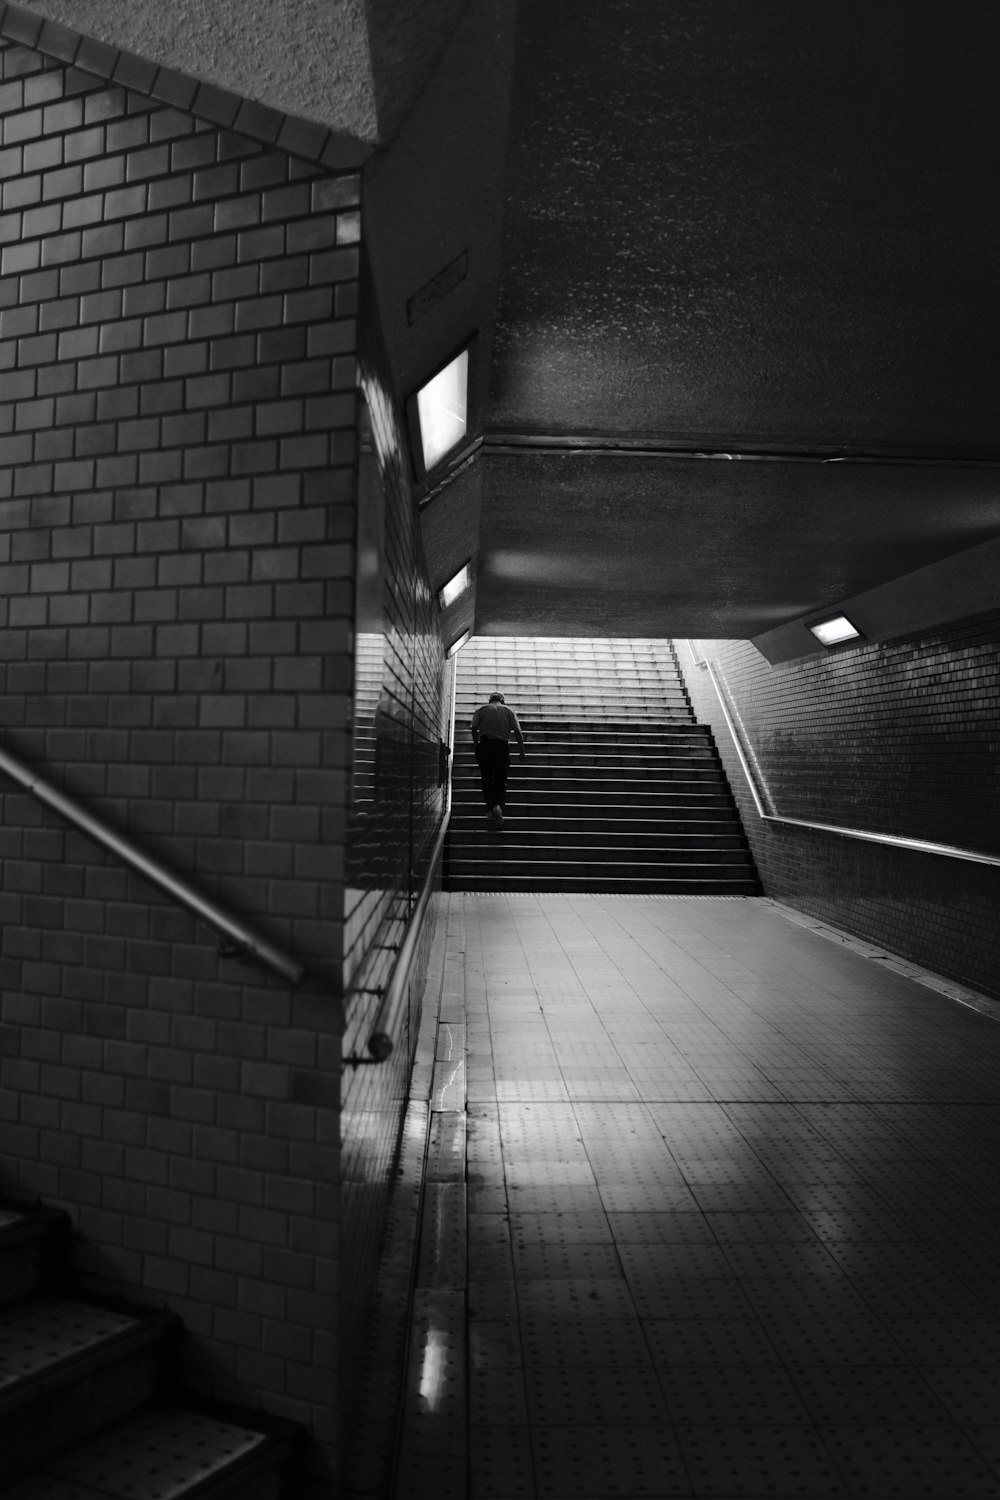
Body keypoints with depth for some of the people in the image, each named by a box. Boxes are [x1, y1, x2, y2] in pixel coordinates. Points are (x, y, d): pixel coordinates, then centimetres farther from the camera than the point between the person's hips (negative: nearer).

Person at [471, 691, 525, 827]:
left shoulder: (481, 710, 12)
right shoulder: (509, 711, 13)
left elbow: (474, 728, 0)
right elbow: (518, 731, 5)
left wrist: (476, 745, 7)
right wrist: (522, 751, 7)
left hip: (485, 744, 0)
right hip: (503, 745, 0)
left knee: (487, 779, 10)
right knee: (501, 780, 6)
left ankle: (490, 808, 3)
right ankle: (499, 805, -15)